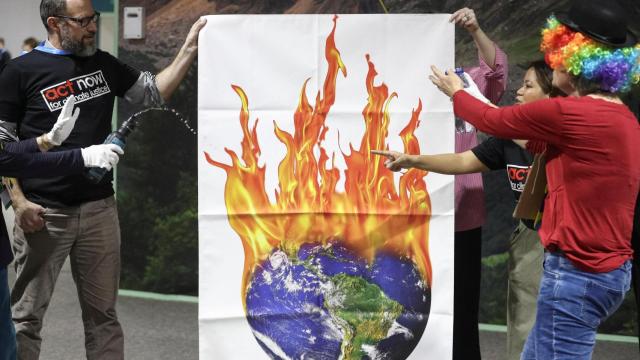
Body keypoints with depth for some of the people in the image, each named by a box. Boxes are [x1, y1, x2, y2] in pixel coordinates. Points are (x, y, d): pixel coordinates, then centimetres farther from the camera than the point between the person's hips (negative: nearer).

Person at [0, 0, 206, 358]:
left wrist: (189, 50, 4)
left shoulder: (103, 64, 11)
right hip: (43, 213, -4)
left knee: (103, 314, 10)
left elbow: (155, 93, 16)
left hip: (100, 209, 4)